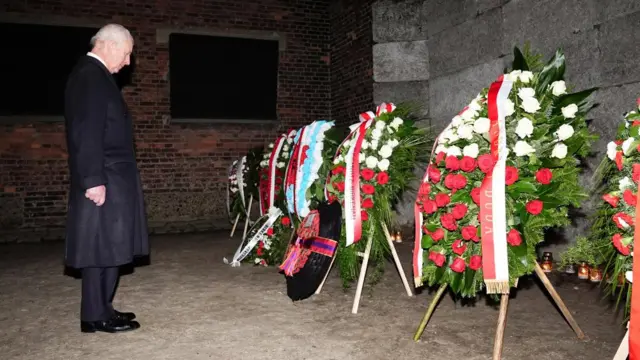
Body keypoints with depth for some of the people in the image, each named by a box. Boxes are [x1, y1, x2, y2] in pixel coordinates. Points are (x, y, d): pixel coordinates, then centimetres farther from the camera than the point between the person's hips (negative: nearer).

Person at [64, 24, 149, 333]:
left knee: (105, 245, 13)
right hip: (105, 178, -10)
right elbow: (87, 133, -22)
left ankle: (100, 309, 22)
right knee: (103, 245, -3)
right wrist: (94, 179, -24)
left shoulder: (91, 74, 17)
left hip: (108, 176, 10)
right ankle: (96, 315, 6)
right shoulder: (91, 76, -14)